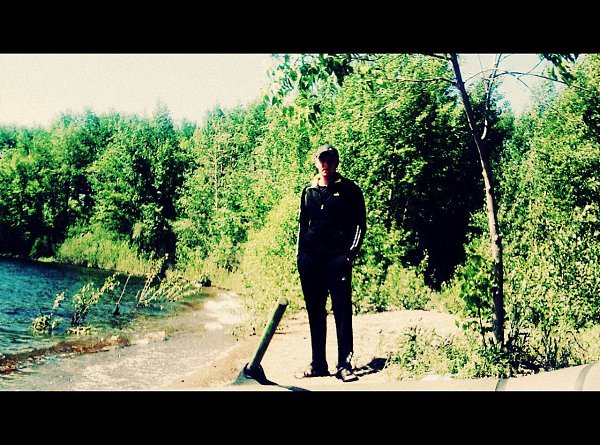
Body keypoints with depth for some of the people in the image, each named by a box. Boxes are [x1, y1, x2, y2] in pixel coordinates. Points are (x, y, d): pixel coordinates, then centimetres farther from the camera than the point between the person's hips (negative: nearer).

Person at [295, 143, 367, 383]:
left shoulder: (349, 189, 3)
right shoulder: (309, 190, 15)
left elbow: (360, 223, 2)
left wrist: (351, 253, -7)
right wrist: (300, 255, 12)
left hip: (338, 259, -4)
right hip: (310, 260, 4)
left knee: (342, 311, -4)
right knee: (315, 312, 9)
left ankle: (344, 365, 3)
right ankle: (318, 364, 18)